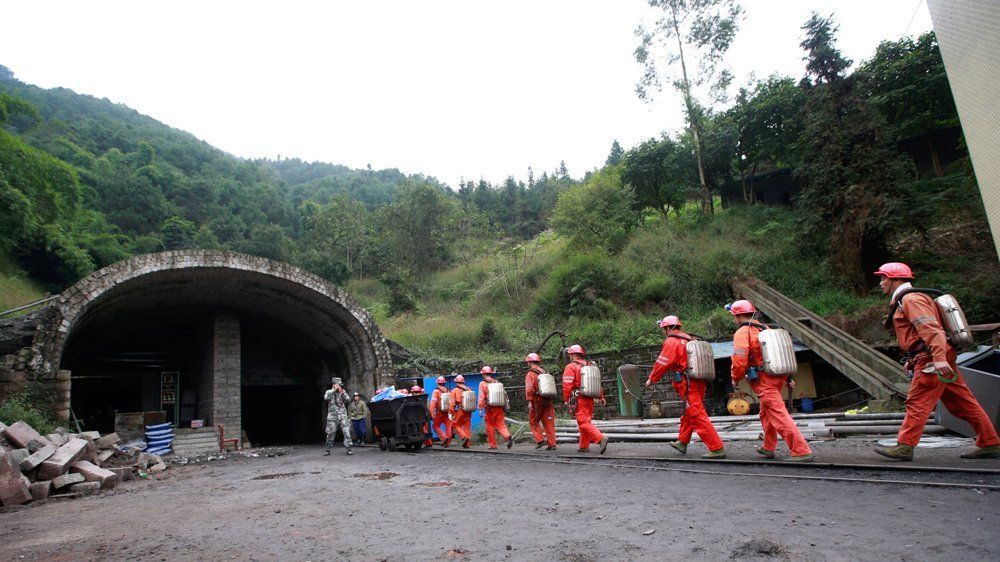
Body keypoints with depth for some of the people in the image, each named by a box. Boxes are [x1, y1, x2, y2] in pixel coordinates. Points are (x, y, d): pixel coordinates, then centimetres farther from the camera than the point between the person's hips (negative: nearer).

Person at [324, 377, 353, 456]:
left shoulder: (343, 392, 9)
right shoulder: (329, 392, 4)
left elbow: (348, 400, -2)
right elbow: (326, 398, -18)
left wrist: (342, 393, -14)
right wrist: (334, 390, -19)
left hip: (343, 416, 1)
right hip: (332, 416, -1)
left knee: (347, 431, -10)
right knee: (330, 434, 4)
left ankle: (348, 449, -7)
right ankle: (328, 450, 18)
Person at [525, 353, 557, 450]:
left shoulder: (530, 374, -6)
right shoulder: (544, 372, 14)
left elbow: (529, 388, -16)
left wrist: (529, 401, -17)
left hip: (537, 401, -6)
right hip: (548, 401, 6)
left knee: (533, 421, 10)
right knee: (549, 423, 5)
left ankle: (540, 440, 1)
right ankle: (552, 444, 4)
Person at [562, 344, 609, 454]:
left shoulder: (571, 367, -8)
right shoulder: (589, 366, 14)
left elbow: (567, 385, -15)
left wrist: (566, 400, -10)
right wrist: (600, 397, 18)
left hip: (579, 399, -8)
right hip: (590, 399, 8)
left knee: (584, 423, -8)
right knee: (586, 421, 15)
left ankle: (601, 438, -24)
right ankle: (584, 446, 21)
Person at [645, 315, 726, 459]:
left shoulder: (671, 342, -10)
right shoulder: (688, 339, 15)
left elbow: (662, 364, -9)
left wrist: (651, 380, 3)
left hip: (688, 385, -9)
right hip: (698, 383, 9)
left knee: (698, 416, -8)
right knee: (687, 414, 21)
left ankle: (717, 449, -9)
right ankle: (682, 443, 35)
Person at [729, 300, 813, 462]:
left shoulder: (742, 333, -10)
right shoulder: (765, 329, 17)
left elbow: (739, 359, -19)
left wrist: (735, 378, -4)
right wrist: (787, 377, 20)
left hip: (763, 381, -9)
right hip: (777, 377, 9)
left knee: (779, 417, -9)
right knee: (766, 414, 23)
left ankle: (802, 451, -13)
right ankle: (768, 448, 33)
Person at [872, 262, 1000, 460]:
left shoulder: (910, 298, -10)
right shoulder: (903, 301, 22)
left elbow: (930, 329, -22)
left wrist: (939, 359, -30)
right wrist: (912, 360, 24)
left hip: (931, 359, -10)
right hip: (940, 359, 10)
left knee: (917, 403, -10)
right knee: (963, 404, 12)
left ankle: (904, 447, -9)